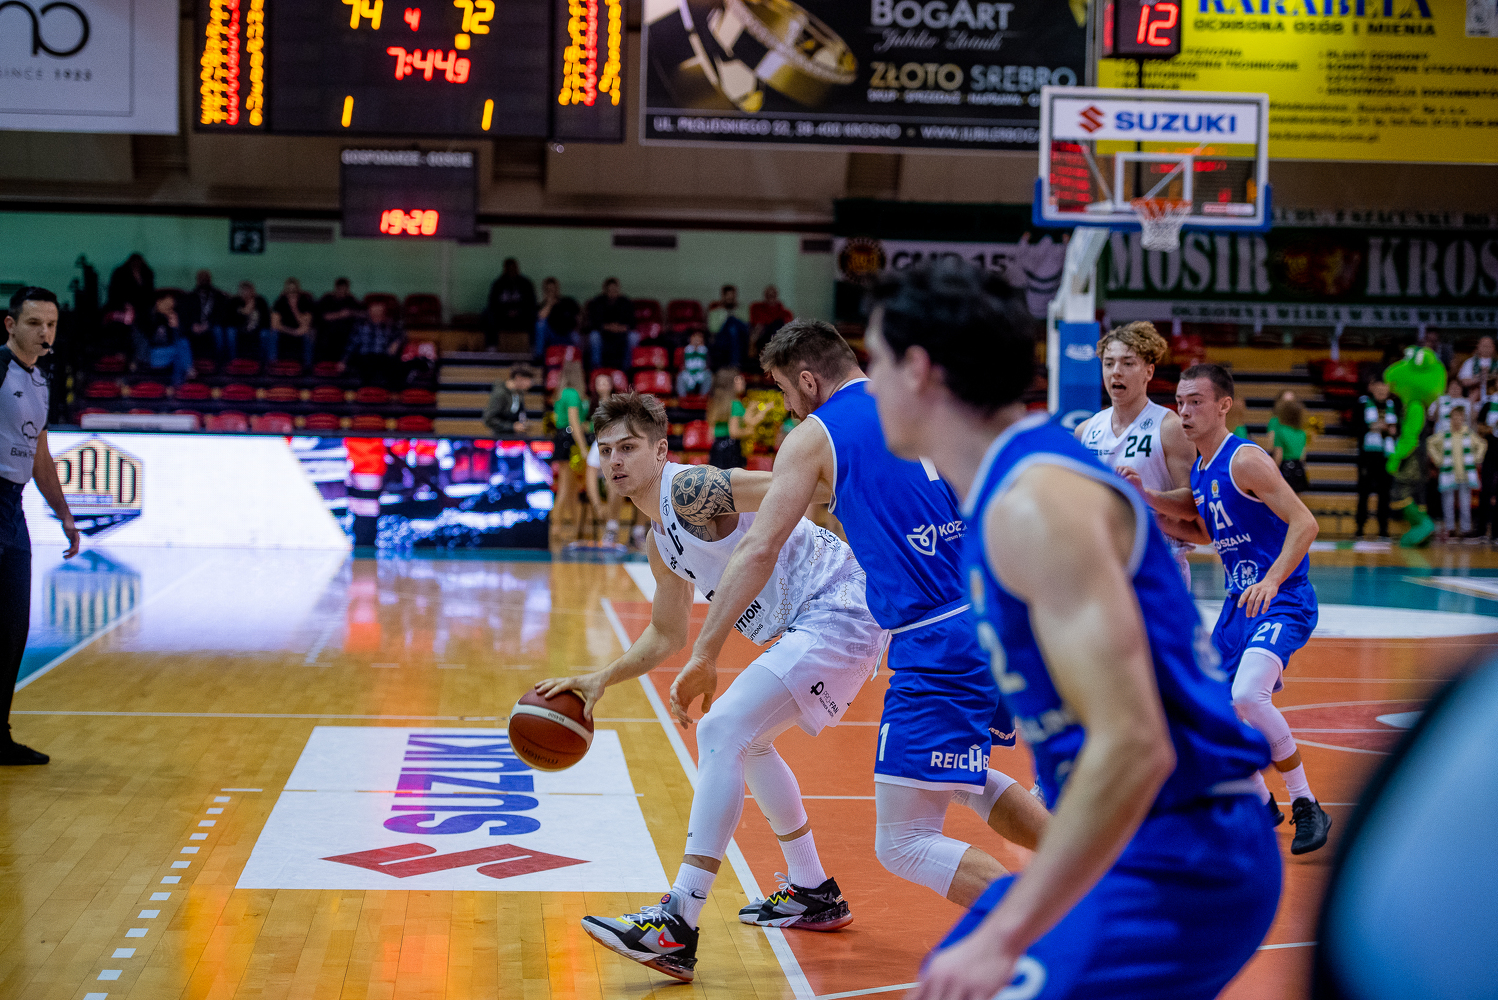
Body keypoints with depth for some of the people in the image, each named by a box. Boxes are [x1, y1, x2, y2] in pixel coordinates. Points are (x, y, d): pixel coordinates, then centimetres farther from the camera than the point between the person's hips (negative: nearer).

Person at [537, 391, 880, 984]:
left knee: (722, 730, -19)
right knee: (746, 741, 26)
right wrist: (601, 680, 20)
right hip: (805, 629, 11)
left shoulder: (694, 489, -13)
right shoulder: (660, 542, 16)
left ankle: (677, 930, -21)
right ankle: (816, 896, 36)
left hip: (838, 612, -11)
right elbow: (668, 635, 29)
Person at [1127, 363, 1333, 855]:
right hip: (1239, 599, 9)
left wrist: (1272, 581, -35)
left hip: (1281, 600, -9)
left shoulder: (1246, 460, -18)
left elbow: (1305, 523, -23)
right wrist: (1146, 497, 9)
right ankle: (1261, 806, 31)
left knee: (1247, 694, -30)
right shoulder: (1200, 464, 8)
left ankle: (1307, 807, -15)